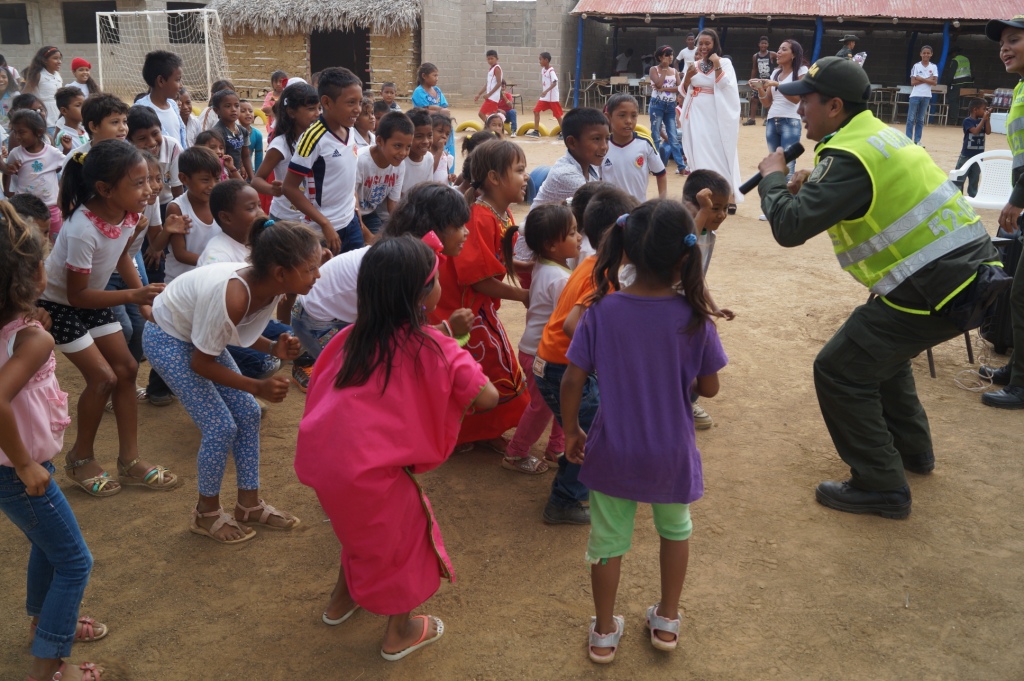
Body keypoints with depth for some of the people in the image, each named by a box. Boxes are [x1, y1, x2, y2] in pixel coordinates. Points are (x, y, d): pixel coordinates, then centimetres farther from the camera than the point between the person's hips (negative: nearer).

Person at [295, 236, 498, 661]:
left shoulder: (357, 336, 6)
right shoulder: (433, 347, -9)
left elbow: (321, 387, 16)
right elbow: (487, 397, -11)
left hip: (322, 455, 6)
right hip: (369, 468, -6)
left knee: (363, 524, 34)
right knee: (406, 536, 19)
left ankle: (342, 599, 53)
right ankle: (400, 633, 36)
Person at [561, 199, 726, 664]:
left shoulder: (601, 310, -16)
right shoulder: (694, 318, -16)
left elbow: (572, 382, -15)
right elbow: (708, 388, -6)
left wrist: (571, 432, 0)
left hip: (613, 451, 0)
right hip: (672, 452, 0)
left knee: (608, 539, 18)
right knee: (675, 529, 27)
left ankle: (604, 633, 34)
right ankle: (667, 621, 41)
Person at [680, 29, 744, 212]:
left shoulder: (725, 63, -1)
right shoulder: (694, 64, 10)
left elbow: (724, 86, -14)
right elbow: (684, 91, 11)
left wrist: (716, 64, -19)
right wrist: (688, 76, -7)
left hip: (716, 116, -4)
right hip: (697, 116, 4)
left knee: (719, 155, -5)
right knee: (700, 155, 4)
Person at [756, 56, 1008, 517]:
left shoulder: (850, 156, -18)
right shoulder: (880, 135, 13)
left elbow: (790, 227, -23)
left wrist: (773, 177, -5)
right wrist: (809, 188, 8)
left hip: (936, 290, -10)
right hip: (969, 271, 10)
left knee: (838, 370, -4)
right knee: (879, 345, 30)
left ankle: (881, 486, 4)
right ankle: (912, 449, 41)